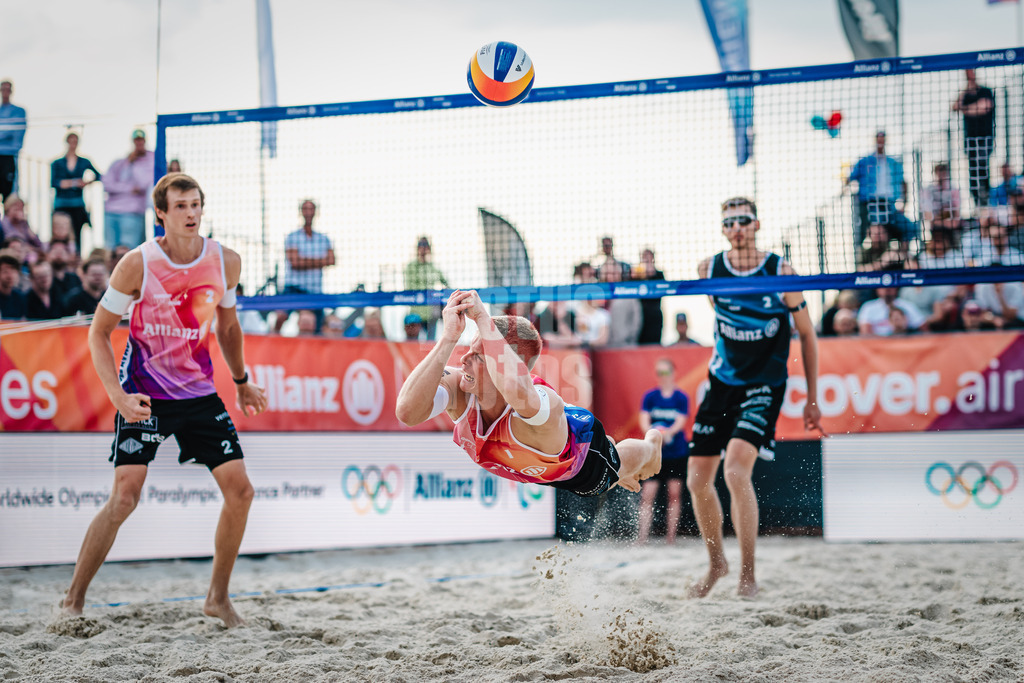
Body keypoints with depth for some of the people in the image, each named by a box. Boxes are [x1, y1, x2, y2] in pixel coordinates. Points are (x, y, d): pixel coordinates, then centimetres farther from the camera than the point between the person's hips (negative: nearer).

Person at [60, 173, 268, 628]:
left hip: (200, 393, 4)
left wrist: (241, 381, 22)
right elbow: (98, 333, -7)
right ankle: (72, 600, -1)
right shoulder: (138, 264, -15)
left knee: (240, 491, -3)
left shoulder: (226, 262, -3)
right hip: (144, 394, -4)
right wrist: (118, 396, -18)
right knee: (124, 497, -15)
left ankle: (217, 597, 14)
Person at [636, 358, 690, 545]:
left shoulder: (681, 398, 1)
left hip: (676, 451, 0)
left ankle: (671, 535, 9)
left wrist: (668, 433, -28)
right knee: (647, 494, -7)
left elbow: (681, 421, -8)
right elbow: (644, 420, -4)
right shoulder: (650, 396, 4)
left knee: (674, 493, 1)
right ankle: (642, 535, -7)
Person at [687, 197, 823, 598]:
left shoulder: (780, 272, -11)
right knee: (697, 479, 3)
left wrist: (812, 399, 1)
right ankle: (717, 563, 26)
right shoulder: (708, 270, -2)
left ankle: (747, 573, -14)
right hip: (722, 383, 5)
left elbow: (807, 335, -1)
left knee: (736, 470, -23)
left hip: (765, 386, -4)